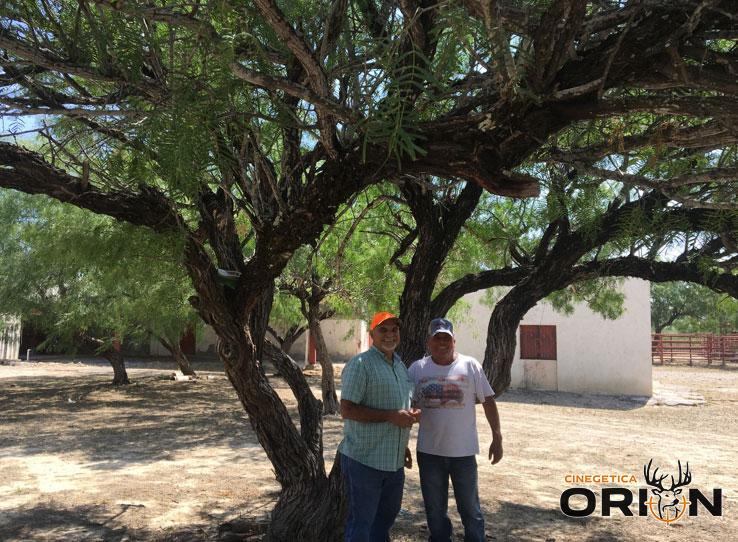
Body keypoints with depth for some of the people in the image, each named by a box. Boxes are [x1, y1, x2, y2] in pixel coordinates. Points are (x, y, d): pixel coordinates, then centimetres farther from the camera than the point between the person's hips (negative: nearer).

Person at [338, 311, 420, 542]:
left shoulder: (400, 364, 12)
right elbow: (347, 410, -20)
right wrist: (392, 416, -22)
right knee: (361, 522, 5)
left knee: (386, 515, 22)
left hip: (395, 460, 8)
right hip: (365, 461, -8)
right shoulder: (360, 364, -14)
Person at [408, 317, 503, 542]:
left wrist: (497, 438, -3)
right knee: (435, 511, 16)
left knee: (470, 510, 12)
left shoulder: (470, 365, -4)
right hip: (429, 452, 2)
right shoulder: (417, 368, -1)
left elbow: (488, 401, -1)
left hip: (463, 452, -1)